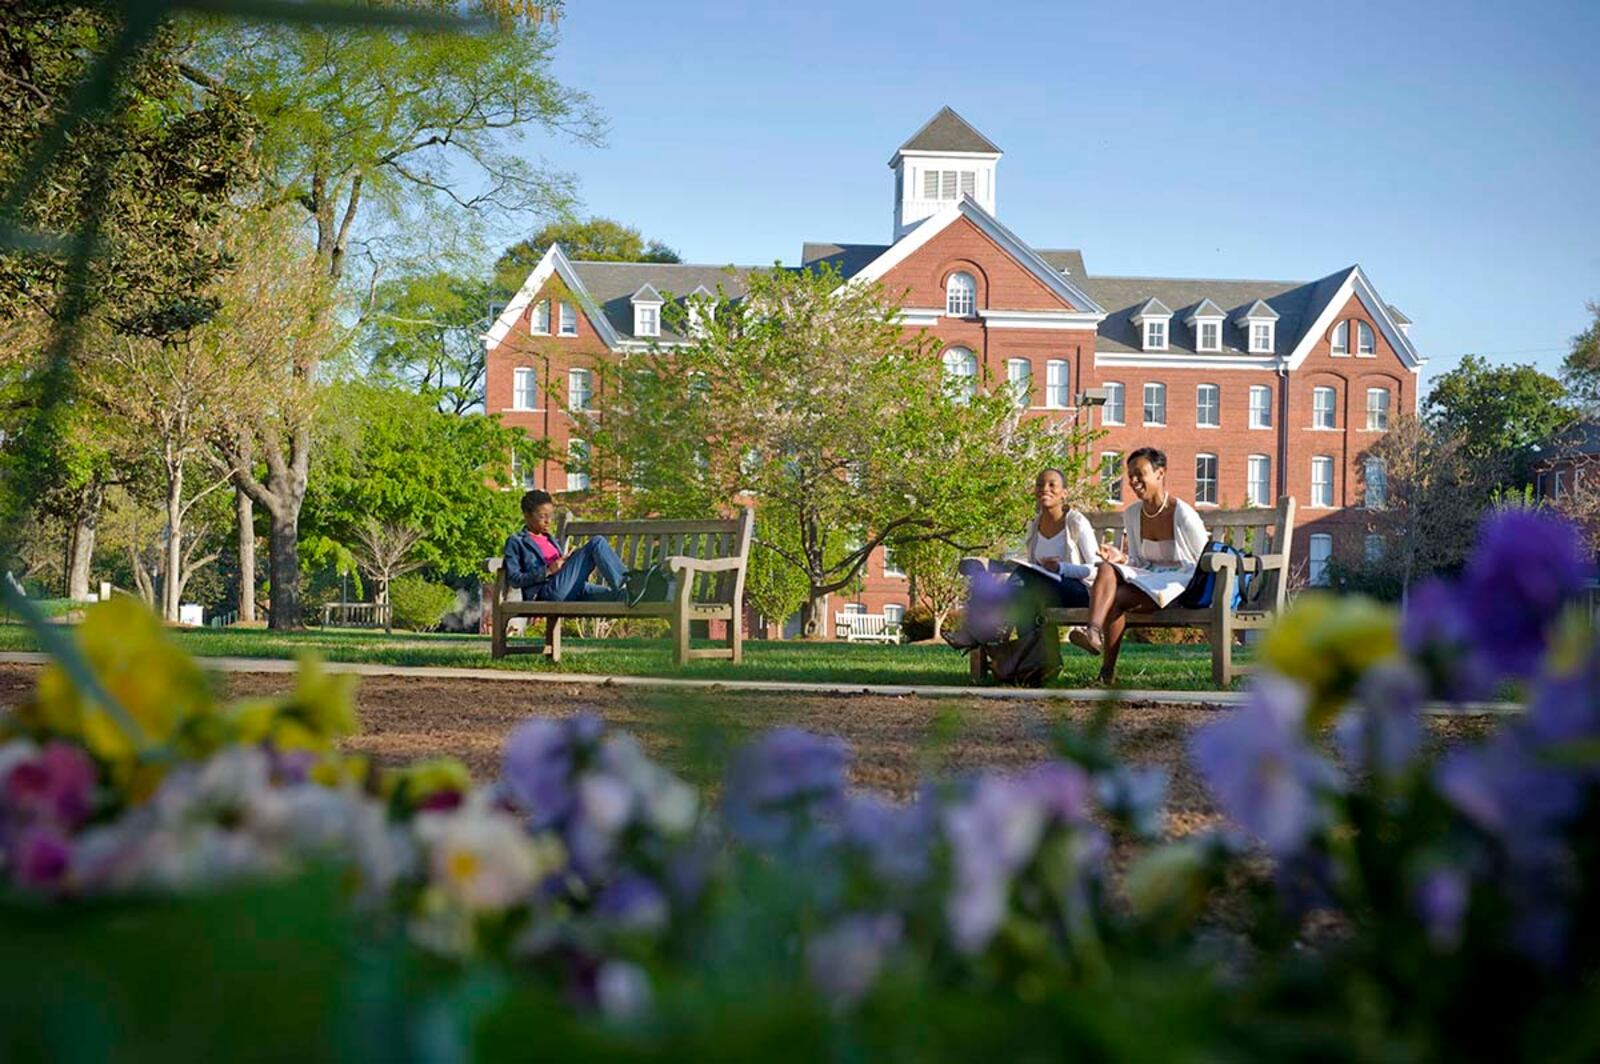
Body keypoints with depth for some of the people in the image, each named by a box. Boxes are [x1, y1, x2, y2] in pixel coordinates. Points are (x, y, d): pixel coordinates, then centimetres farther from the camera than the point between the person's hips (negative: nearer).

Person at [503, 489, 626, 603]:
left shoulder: (551, 539, 32)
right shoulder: (516, 542, 10)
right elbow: (514, 579, -1)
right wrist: (547, 571, -12)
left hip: (570, 593, 7)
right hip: (549, 593, -7)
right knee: (597, 543, -16)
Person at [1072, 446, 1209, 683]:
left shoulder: (1183, 515, -7)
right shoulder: (1131, 514, 11)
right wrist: (1122, 558, -5)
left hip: (1177, 583, -6)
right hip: (1146, 576, 6)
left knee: (1115, 597, -29)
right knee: (1107, 569, -27)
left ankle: (1108, 669, -27)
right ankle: (1093, 631, -51)